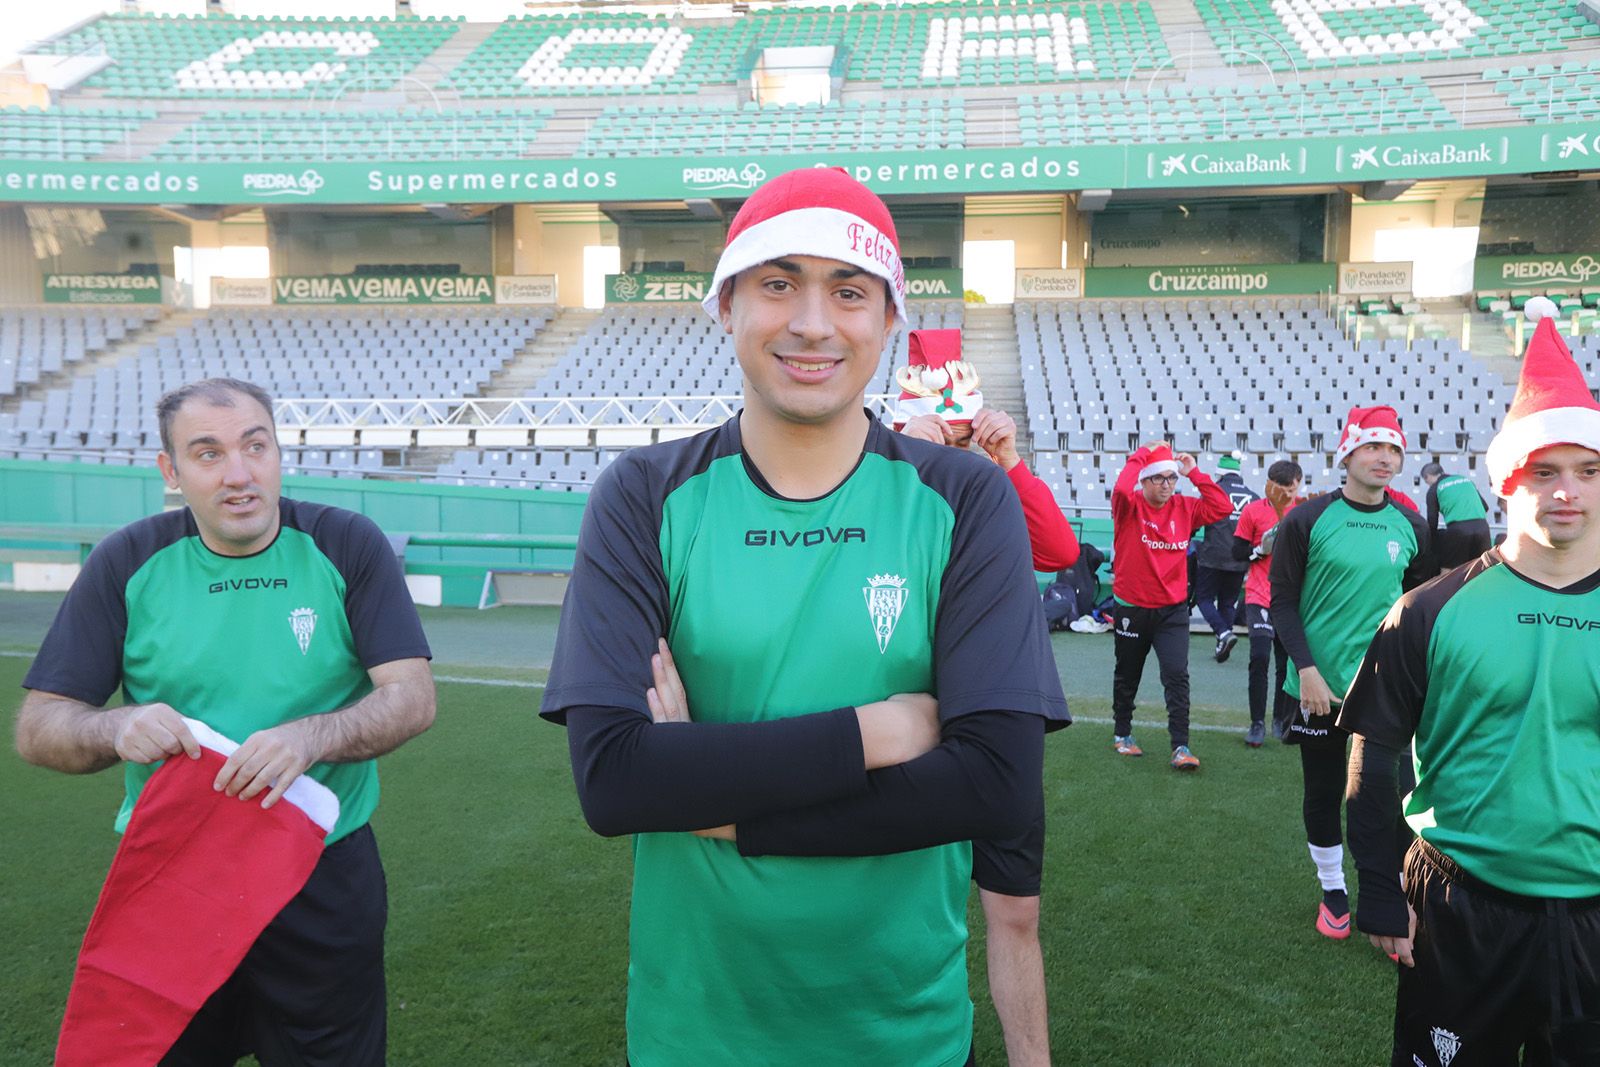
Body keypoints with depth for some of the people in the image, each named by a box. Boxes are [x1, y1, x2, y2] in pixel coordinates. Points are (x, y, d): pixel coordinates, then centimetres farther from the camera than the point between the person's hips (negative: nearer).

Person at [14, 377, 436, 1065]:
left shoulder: (346, 546, -6)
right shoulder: (128, 563, -1)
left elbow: (413, 698, -12)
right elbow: (37, 728, -1)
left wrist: (311, 737, -29)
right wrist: (118, 729, -22)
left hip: (326, 880, -1)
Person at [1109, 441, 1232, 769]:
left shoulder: (1184, 508, 2)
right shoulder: (1129, 507, -10)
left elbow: (1222, 507, -4)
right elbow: (1121, 488, -31)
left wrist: (1195, 472, -6)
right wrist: (1142, 453, -19)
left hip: (1173, 610, 2)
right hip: (1132, 609, -2)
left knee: (1177, 675, -11)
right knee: (1127, 677, 15)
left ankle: (1181, 747, -8)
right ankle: (1122, 734, 34)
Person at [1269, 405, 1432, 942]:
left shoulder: (1410, 527, 3)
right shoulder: (1307, 520, -8)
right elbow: (1283, 601, -7)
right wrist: (1306, 668, -15)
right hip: (1320, 685, -2)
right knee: (1323, 791, 12)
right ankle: (1332, 890, 30)